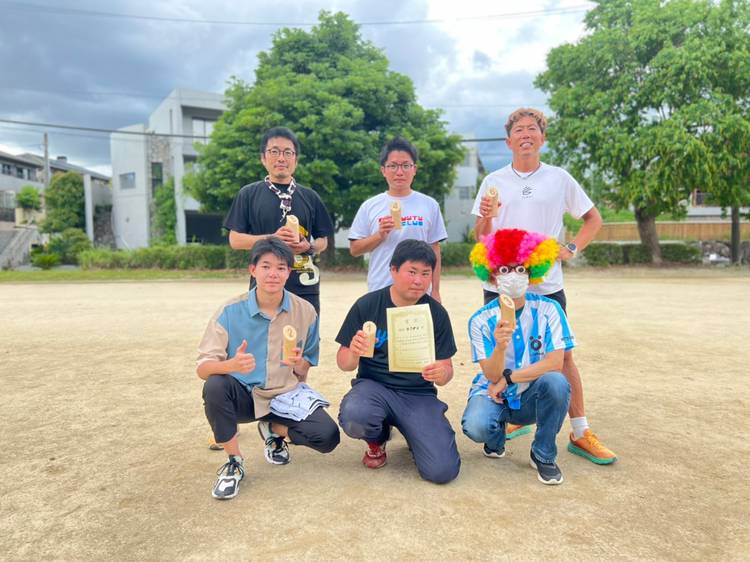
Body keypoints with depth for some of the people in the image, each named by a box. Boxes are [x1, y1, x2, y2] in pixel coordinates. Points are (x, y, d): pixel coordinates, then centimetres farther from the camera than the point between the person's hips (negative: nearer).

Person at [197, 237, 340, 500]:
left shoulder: (305, 311, -5)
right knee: (214, 386, -34)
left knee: (328, 436, -20)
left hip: (287, 395, 2)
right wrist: (232, 364, -39)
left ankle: (275, 430, 14)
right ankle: (234, 462, -8)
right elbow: (203, 368, -17)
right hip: (244, 395, -1)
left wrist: (299, 364, -21)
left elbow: (304, 371, 4)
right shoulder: (230, 311, -12)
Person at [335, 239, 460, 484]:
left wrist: (442, 374, -23)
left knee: (442, 470, -18)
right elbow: (344, 363, 0)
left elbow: (446, 368, 2)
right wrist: (353, 354, -25)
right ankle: (377, 439, 5)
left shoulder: (436, 313, -2)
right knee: (353, 417, -35)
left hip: (419, 394, 1)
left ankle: (412, 433, 18)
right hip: (374, 386, 0)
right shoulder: (367, 305, -6)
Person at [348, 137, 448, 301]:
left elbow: (434, 250, 6)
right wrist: (379, 235, -14)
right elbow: (354, 249, 2)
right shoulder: (370, 206, 1)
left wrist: (435, 291, 4)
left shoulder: (429, 205, 2)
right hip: (379, 292, 0)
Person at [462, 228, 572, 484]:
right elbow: (493, 376, -15)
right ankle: (497, 437, 11)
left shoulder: (549, 310, -11)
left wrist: (507, 378, -17)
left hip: (532, 397, 1)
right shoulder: (481, 320, -11)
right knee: (475, 427, -32)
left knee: (556, 381, -32)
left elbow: (555, 363, -18)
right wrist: (500, 347, -36)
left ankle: (543, 455, -5)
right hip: (493, 393, 0)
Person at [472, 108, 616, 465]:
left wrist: (572, 249, -2)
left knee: (562, 355, 1)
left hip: (547, 284, -1)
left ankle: (580, 433, 14)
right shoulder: (493, 181, 4)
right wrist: (485, 218, -17)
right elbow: (481, 236, 4)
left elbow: (593, 218, 12)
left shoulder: (559, 178, 3)